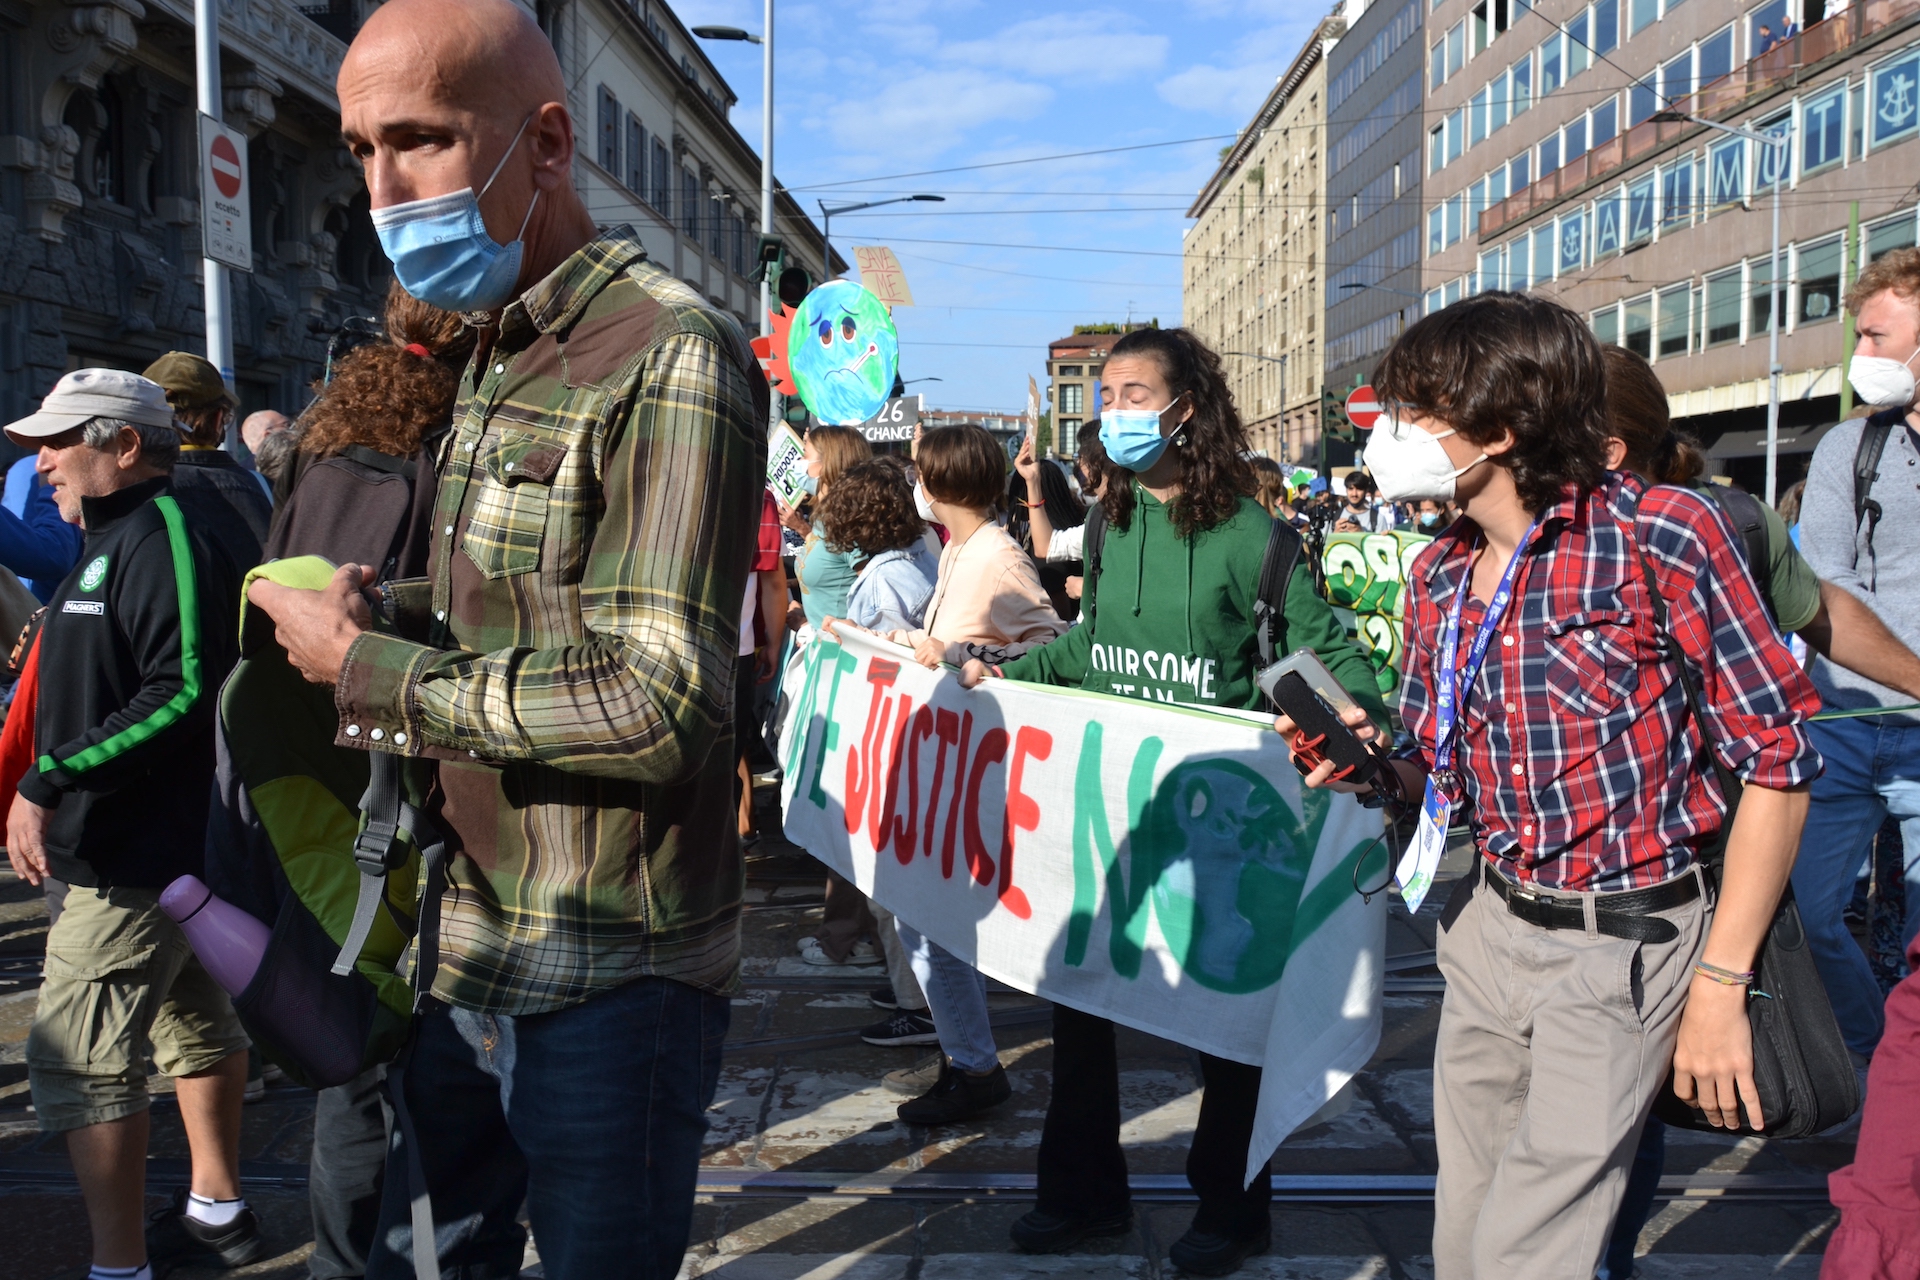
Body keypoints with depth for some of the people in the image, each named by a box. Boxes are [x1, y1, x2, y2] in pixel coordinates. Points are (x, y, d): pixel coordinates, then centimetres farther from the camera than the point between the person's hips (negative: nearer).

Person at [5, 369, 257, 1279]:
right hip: (166, 846, 11)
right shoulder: (116, 541, 16)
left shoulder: (164, 537, -16)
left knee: (77, 1059, -8)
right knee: (194, 1024, 19)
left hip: (137, 858, -11)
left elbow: (182, 693, -26)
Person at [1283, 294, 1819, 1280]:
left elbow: (1778, 759, -13)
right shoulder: (1437, 579, 5)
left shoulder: (1663, 535, -15)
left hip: (1627, 948, -6)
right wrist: (1373, 772, -9)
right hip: (1490, 927, 6)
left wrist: (1720, 986, -13)